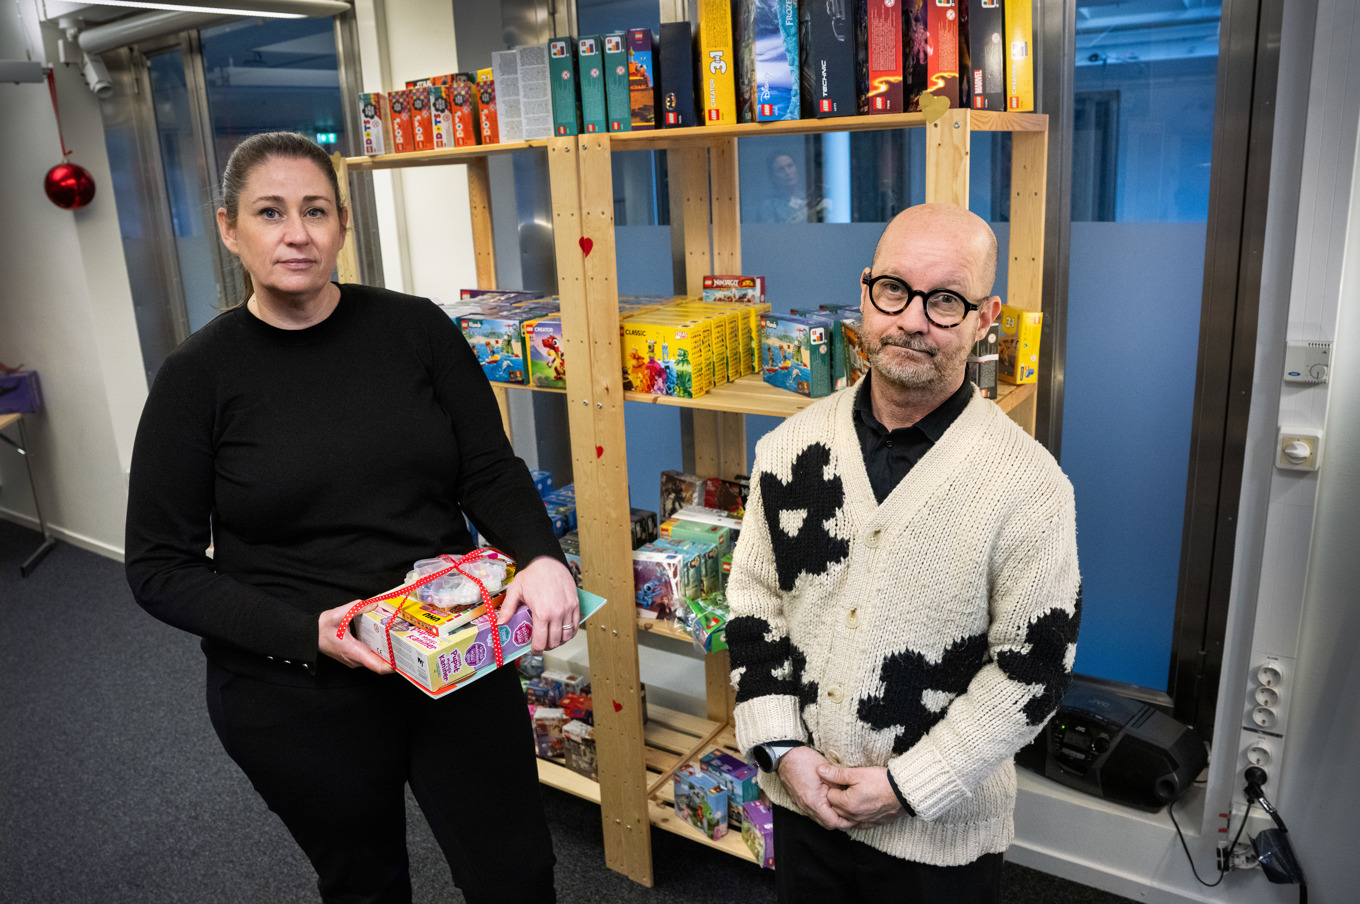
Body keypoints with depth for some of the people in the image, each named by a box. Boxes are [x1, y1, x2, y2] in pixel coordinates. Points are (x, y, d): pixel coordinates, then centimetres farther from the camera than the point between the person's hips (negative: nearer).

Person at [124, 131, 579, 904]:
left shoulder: (416, 330, -3)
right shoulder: (200, 376, -7)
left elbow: (491, 472, 0)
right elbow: (160, 568, -5)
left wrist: (542, 558, -21)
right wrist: (304, 630, -19)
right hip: (293, 696, -1)